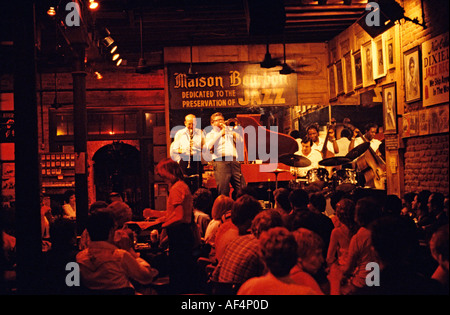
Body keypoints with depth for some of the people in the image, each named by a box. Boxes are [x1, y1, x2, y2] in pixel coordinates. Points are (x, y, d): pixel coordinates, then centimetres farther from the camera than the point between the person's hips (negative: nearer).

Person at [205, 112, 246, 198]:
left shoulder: (230, 131, 27)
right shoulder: (210, 134, 16)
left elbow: (241, 141, 13)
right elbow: (209, 147, -5)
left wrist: (229, 130, 5)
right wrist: (220, 133, -4)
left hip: (234, 161, 3)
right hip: (220, 161, -3)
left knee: (242, 189, -4)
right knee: (223, 191, -10)